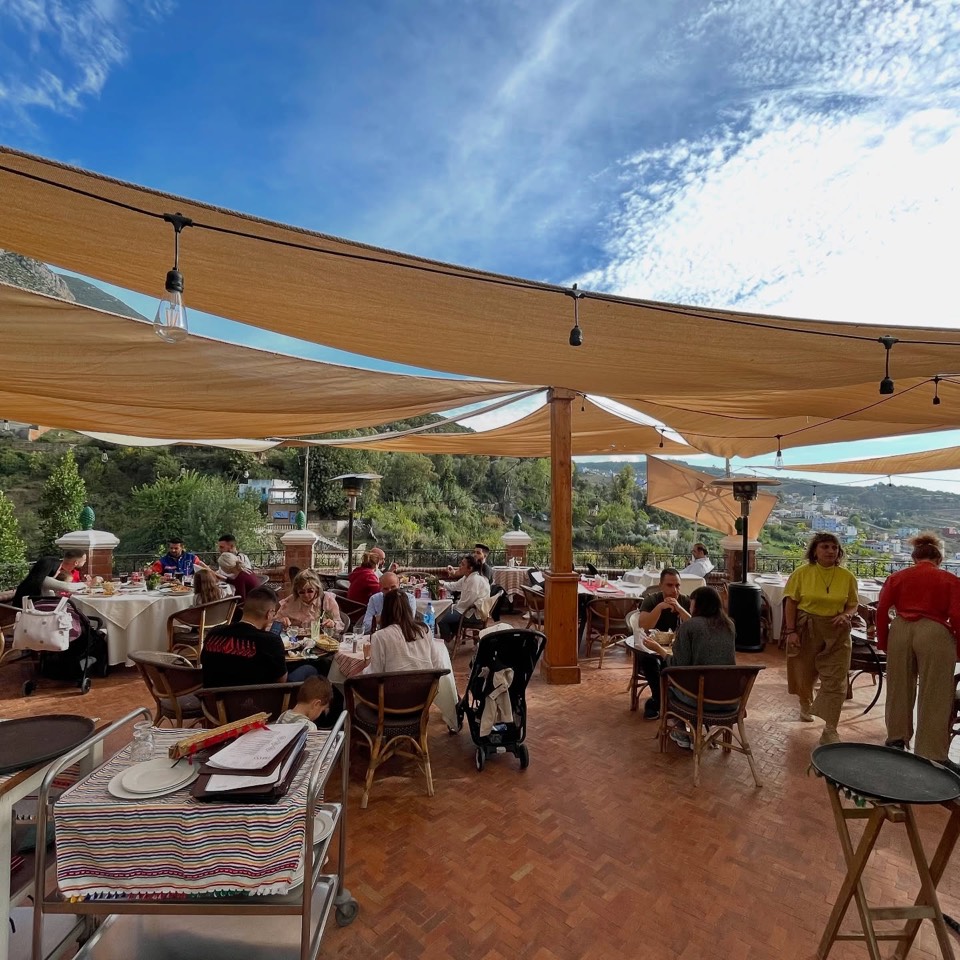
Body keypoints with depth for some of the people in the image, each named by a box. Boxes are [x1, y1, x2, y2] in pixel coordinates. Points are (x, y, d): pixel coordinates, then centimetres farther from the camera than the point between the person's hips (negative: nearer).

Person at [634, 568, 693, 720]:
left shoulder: (686, 601, -2)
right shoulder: (651, 601, -7)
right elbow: (642, 627, -22)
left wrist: (679, 609, -28)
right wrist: (659, 607, -31)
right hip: (653, 648, -2)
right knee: (648, 660, -35)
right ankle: (660, 700, -9)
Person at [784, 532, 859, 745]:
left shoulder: (847, 577, -1)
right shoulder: (802, 573, -7)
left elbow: (853, 604, 8)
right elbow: (791, 603, -6)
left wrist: (846, 615, -15)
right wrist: (791, 631, -11)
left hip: (836, 633, 1)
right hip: (806, 629, -1)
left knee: (835, 681, -3)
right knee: (805, 674, 16)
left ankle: (830, 730, 3)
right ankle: (805, 706, 45)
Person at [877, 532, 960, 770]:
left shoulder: (897, 577, 10)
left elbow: (881, 611, 4)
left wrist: (883, 642, 13)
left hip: (901, 631, 2)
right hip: (935, 634, -2)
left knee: (900, 688, 16)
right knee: (934, 696, 5)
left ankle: (896, 739, 30)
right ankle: (932, 755, 9)